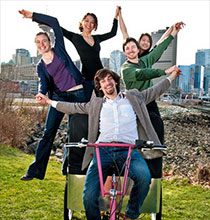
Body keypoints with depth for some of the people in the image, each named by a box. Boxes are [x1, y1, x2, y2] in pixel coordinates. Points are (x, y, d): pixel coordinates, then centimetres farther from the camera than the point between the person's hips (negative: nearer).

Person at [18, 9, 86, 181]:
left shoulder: (59, 49, 7)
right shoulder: (41, 66, 11)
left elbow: (54, 22, 4)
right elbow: (44, 83, -6)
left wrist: (33, 16, 2)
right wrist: (41, 93, -29)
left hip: (78, 94, -2)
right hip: (58, 97, 2)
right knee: (48, 133, -2)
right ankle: (36, 170, 1)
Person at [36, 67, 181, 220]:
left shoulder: (133, 97, 23)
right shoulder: (96, 104, 26)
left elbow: (155, 91, 31)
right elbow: (74, 107, 31)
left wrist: (170, 76, 30)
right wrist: (49, 101, 32)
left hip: (129, 150, -1)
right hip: (103, 150, 1)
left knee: (144, 176, -34)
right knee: (89, 196, -21)